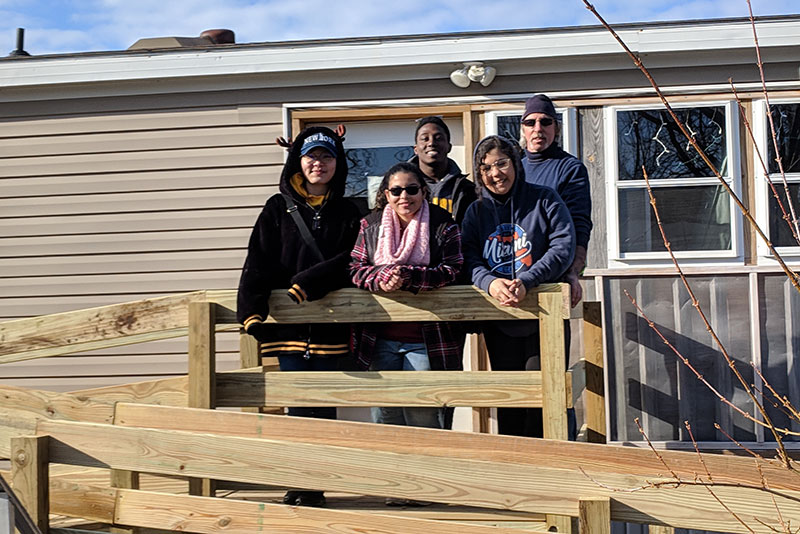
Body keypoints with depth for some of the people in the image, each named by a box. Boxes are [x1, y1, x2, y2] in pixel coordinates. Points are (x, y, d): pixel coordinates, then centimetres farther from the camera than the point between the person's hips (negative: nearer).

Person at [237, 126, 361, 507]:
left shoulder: (347, 213, 11)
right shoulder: (278, 209, 9)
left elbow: (350, 261, -2)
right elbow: (258, 264, 1)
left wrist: (307, 285, -14)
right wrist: (252, 312, -13)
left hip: (330, 323, 0)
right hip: (287, 323, 0)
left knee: (322, 405, 0)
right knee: (297, 404, 1)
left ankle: (316, 487, 8)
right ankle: (298, 485, 9)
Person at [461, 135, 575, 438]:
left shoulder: (544, 200, 0)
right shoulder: (476, 212, 10)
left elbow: (564, 246, -11)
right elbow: (469, 259, -1)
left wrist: (526, 281, -24)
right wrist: (490, 282, -23)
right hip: (498, 322, 3)